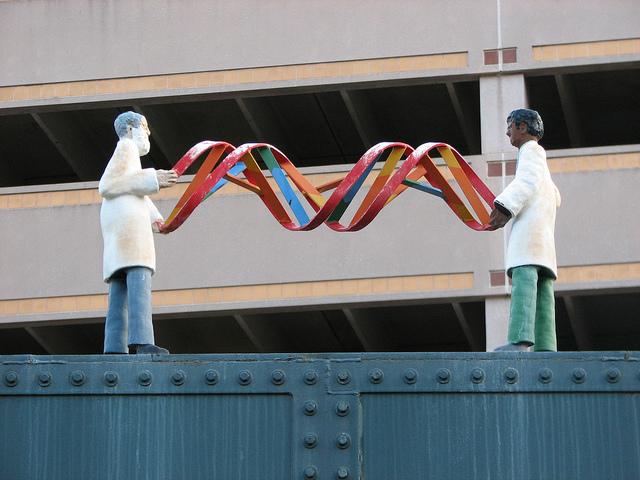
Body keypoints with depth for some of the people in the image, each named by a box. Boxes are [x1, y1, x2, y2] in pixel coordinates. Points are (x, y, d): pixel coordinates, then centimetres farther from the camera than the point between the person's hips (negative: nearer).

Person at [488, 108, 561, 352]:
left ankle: (519, 340, -39)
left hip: (530, 222, -10)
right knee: (541, 286, -2)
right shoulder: (541, 163, 35)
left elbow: (528, 181, -10)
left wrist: (505, 208, -21)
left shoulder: (531, 150, 7)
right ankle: (545, 346, -13)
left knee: (524, 277, -23)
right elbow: (555, 198, 41)